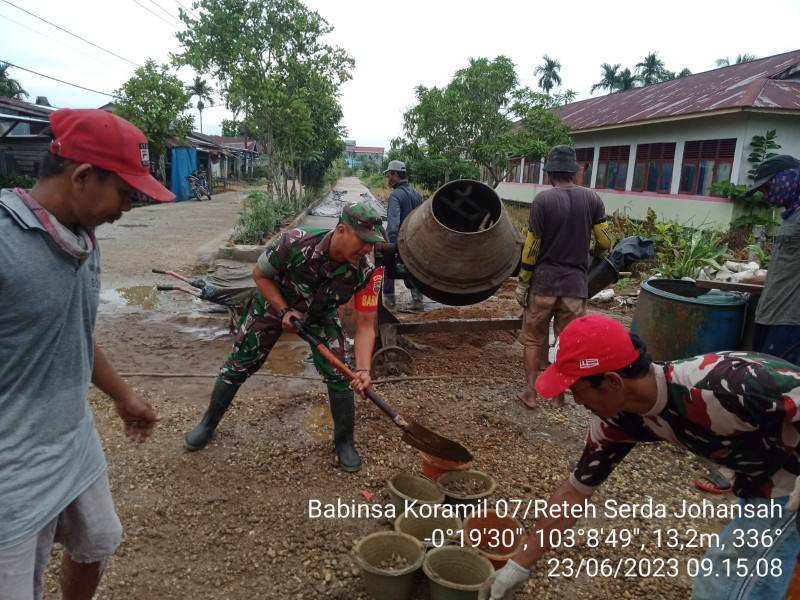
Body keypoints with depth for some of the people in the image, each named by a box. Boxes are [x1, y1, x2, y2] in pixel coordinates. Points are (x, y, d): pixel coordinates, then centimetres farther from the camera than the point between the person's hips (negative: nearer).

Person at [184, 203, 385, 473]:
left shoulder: (367, 272, -32)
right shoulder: (295, 243, -38)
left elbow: (365, 326, -29)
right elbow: (260, 274, -18)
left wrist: (363, 369, -43)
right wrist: (283, 312, -27)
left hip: (320, 315, 1)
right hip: (274, 303, -1)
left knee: (338, 374, -10)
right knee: (237, 367, 6)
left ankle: (344, 441, 14)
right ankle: (208, 423, 33)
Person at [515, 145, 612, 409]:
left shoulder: (543, 199, -10)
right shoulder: (592, 199, -1)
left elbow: (532, 246, -10)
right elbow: (605, 243, 2)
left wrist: (522, 282, -1)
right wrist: (592, 254, 25)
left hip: (543, 280, -2)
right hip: (575, 282, 2)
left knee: (532, 339, 11)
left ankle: (530, 393, 14)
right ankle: (558, 396, 19)